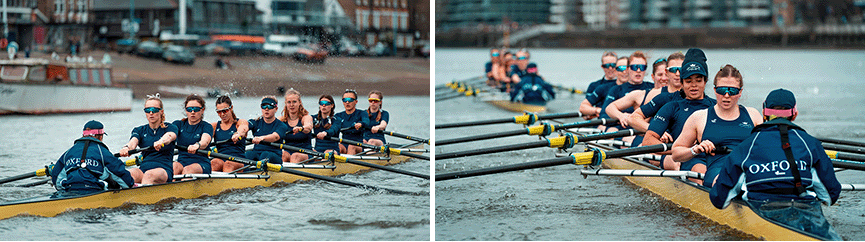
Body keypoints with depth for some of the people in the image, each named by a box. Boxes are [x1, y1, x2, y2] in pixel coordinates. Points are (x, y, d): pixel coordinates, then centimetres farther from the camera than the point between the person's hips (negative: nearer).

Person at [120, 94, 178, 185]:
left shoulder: (170, 128, 9)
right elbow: (133, 141, -5)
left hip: (164, 169, -3)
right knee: (127, 174, -31)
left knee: (149, 175, -38)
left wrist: (161, 142, -43)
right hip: (143, 167, 3)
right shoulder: (140, 130, 18)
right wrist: (126, 147, -32)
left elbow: (170, 136, -17)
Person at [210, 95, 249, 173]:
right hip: (220, 159, 3)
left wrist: (238, 134, -45)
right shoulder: (214, 126, 19)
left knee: (228, 164, -38)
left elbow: (244, 128, -18)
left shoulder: (240, 123, 8)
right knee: (214, 163, -34)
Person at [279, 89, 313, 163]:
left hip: (305, 154, -3)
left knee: (295, 156, -35)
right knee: (284, 155, -31)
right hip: (288, 151, 3)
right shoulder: (281, 120, 9)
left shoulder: (306, 117, -3)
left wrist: (300, 128, -50)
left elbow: (308, 128, -26)